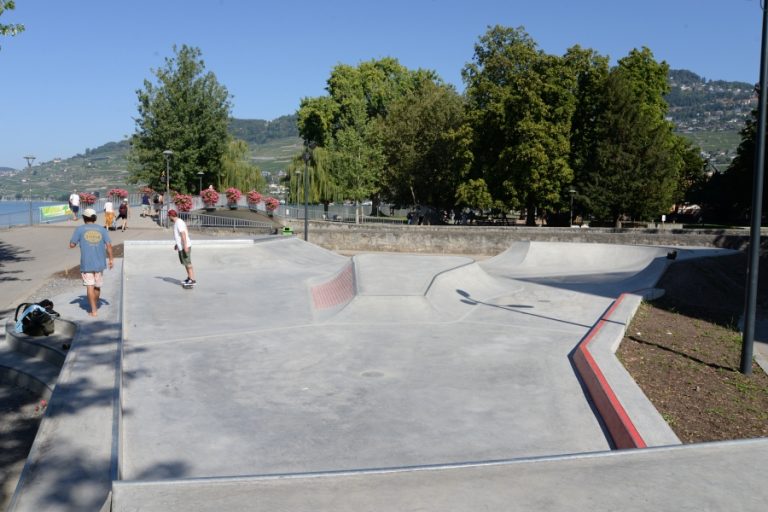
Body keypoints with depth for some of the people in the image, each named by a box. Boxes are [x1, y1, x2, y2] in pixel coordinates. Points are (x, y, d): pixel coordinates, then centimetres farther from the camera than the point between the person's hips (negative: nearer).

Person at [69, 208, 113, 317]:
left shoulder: (80, 229, 0)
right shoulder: (102, 229, 5)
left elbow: (72, 245, -2)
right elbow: (109, 245, -4)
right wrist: (110, 259, 1)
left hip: (86, 264, -3)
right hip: (100, 263, 3)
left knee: (90, 286, -2)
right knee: (97, 286, 16)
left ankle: (93, 310, -7)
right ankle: (95, 306, 32)